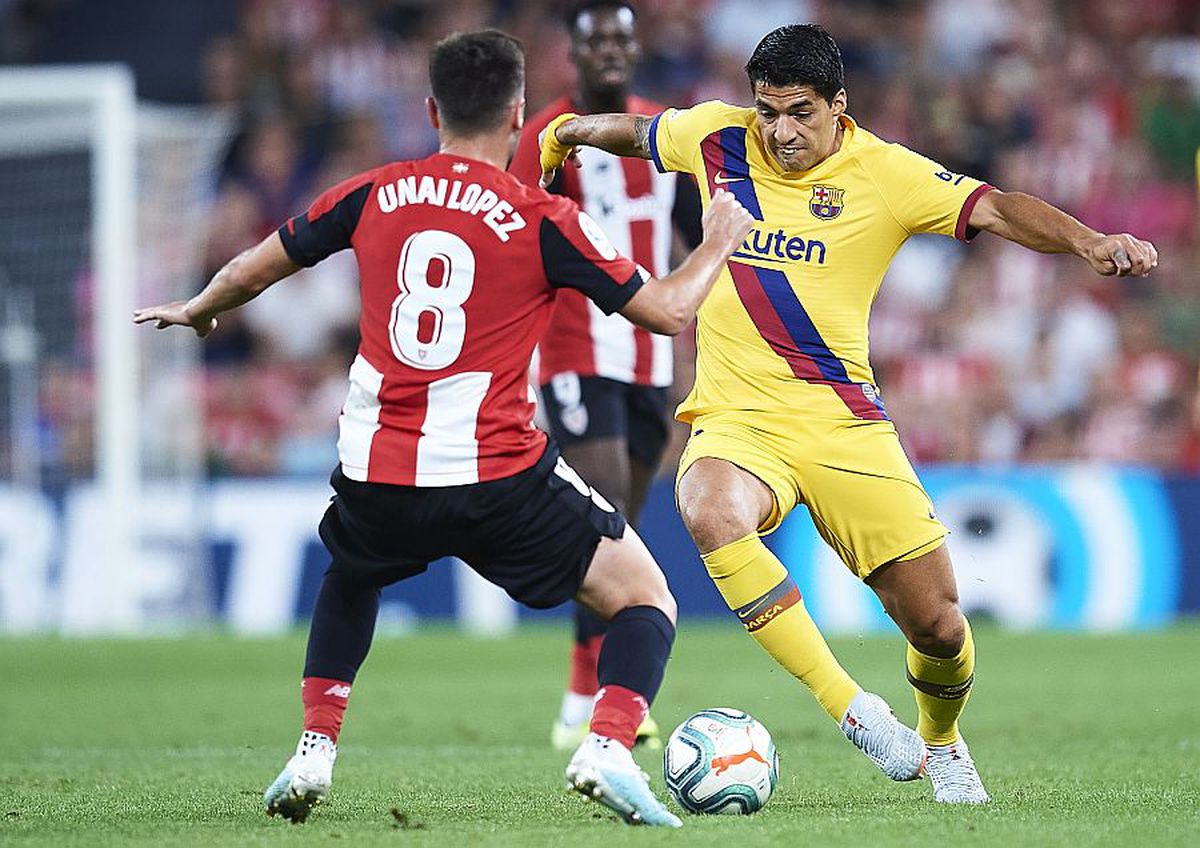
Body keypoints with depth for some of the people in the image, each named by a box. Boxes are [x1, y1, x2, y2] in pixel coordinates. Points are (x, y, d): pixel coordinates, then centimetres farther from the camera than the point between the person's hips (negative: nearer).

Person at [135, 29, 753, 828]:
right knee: (647, 600, 9)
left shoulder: (374, 194, 7)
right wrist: (720, 240, 19)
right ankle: (608, 747, -16)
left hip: (376, 476, 4)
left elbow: (252, 271, 20)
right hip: (498, 477, -4)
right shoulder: (543, 220, -3)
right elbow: (668, 310, 0)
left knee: (350, 577, 37)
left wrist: (196, 311, 41)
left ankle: (314, 753, 24)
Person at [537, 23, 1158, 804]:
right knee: (712, 514, -37)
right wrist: (570, 132, 38)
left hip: (844, 424, 0)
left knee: (939, 627, -3)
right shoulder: (718, 139, 1)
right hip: (736, 422, 1)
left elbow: (995, 210, -18)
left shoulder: (883, 174, -6)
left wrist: (1088, 241, -34)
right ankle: (851, 707, -28)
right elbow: (639, 131, 23)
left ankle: (940, 742, 35)